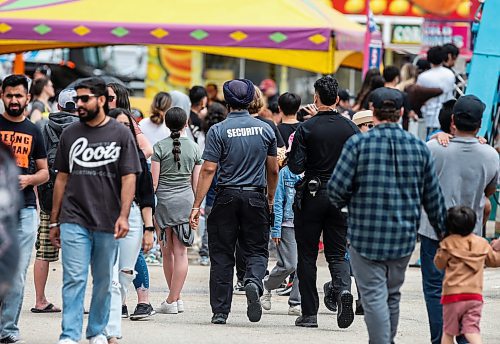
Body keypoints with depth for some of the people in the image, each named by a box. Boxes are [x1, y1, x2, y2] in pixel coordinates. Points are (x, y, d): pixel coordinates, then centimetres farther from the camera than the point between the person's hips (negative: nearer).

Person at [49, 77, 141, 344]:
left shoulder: (121, 134, 2)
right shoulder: (70, 134, 8)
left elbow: (129, 178, -2)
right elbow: (62, 178, 13)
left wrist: (123, 215, -12)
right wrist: (54, 221, 12)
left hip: (107, 222, -1)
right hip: (74, 220, 1)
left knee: (103, 280, 9)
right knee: (74, 279, -8)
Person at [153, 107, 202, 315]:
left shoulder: (160, 147, -2)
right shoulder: (194, 147, 5)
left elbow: (154, 181, -4)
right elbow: (196, 182, 8)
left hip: (164, 199, -2)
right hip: (186, 200, 2)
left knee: (167, 251, 9)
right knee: (180, 252, 1)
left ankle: (173, 300, 13)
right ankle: (174, 299, -4)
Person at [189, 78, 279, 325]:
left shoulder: (218, 131, -5)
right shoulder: (265, 129, 4)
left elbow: (209, 169, -9)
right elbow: (273, 170, 10)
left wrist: (197, 205, -7)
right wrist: (270, 199, 25)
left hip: (227, 196, -1)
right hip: (256, 197, 2)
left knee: (222, 255, 5)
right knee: (257, 250, 9)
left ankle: (220, 311, 5)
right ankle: (253, 282, -23)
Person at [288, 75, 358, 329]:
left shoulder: (306, 129, -9)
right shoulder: (350, 129, 0)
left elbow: (295, 167, -12)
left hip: (312, 196, -2)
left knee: (307, 255, 6)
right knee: (337, 253, 9)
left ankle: (309, 313, 6)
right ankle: (343, 288, -22)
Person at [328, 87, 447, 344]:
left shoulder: (358, 143, -8)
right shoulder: (418, 147, 3)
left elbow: (337, 188, -11)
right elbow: (433, 198, 9)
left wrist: (342, 203, 13)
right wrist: (444, 233, 21)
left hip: (366, 234, -4)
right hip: (403, 236, 4)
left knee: (374, 296, -1)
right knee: (393, 295, 18)